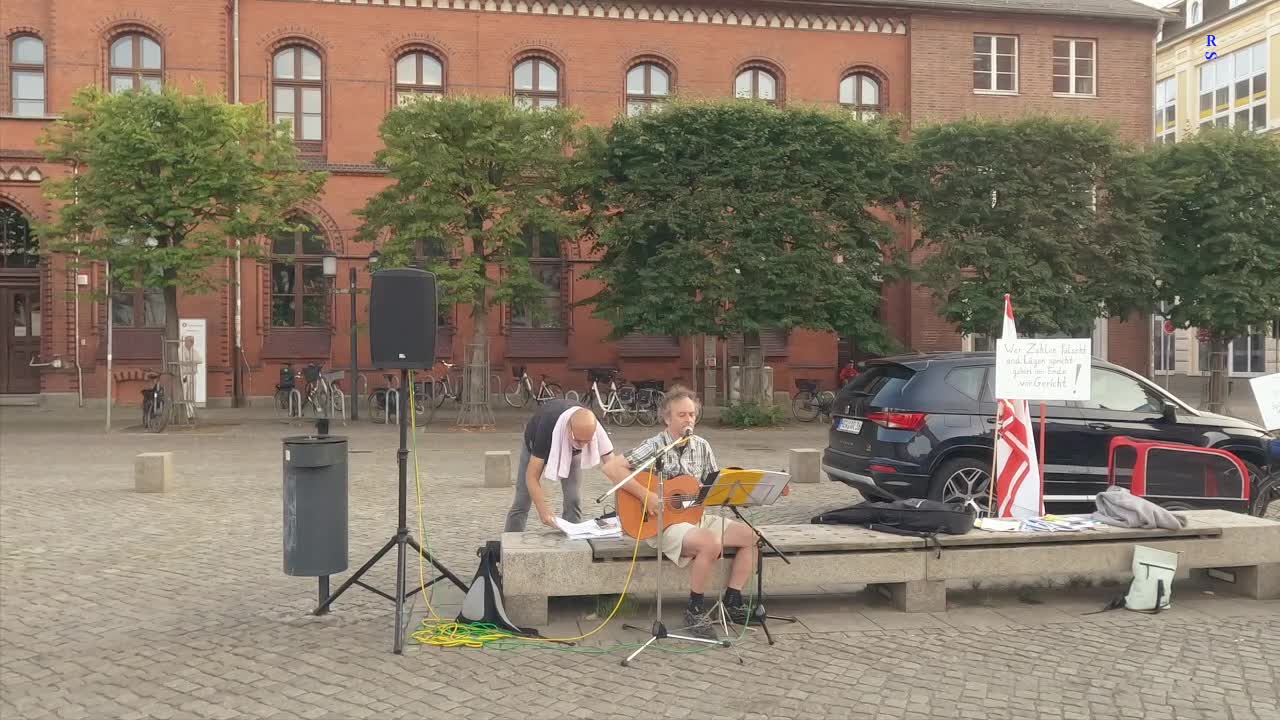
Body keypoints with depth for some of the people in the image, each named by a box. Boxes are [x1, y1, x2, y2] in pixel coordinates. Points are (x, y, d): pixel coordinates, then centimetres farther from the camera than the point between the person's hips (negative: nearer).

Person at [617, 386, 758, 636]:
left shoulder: (702, 446, 9)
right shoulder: (655, 447, -11)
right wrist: (646, 496, -26)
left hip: (696, 517, 7)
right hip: (662, 523, -7)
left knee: (751, 536, -4)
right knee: (710, 543, -33)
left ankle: (733, 601, 6)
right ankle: (695, 610, -15)